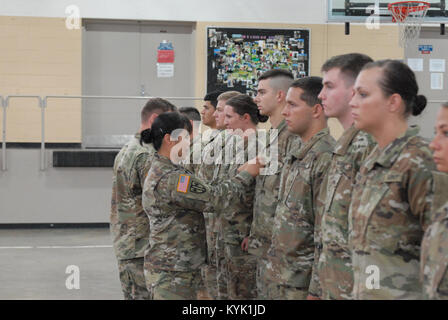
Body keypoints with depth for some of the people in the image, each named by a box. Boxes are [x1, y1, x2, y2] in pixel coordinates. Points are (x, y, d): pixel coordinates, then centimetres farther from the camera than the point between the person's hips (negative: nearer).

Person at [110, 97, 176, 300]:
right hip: (142, 248, -10)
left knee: (132, 296, 14)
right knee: (146, 295, -7)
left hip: (123, 244, 10)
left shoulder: (125, 151, 17)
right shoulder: (148, 156, -16)